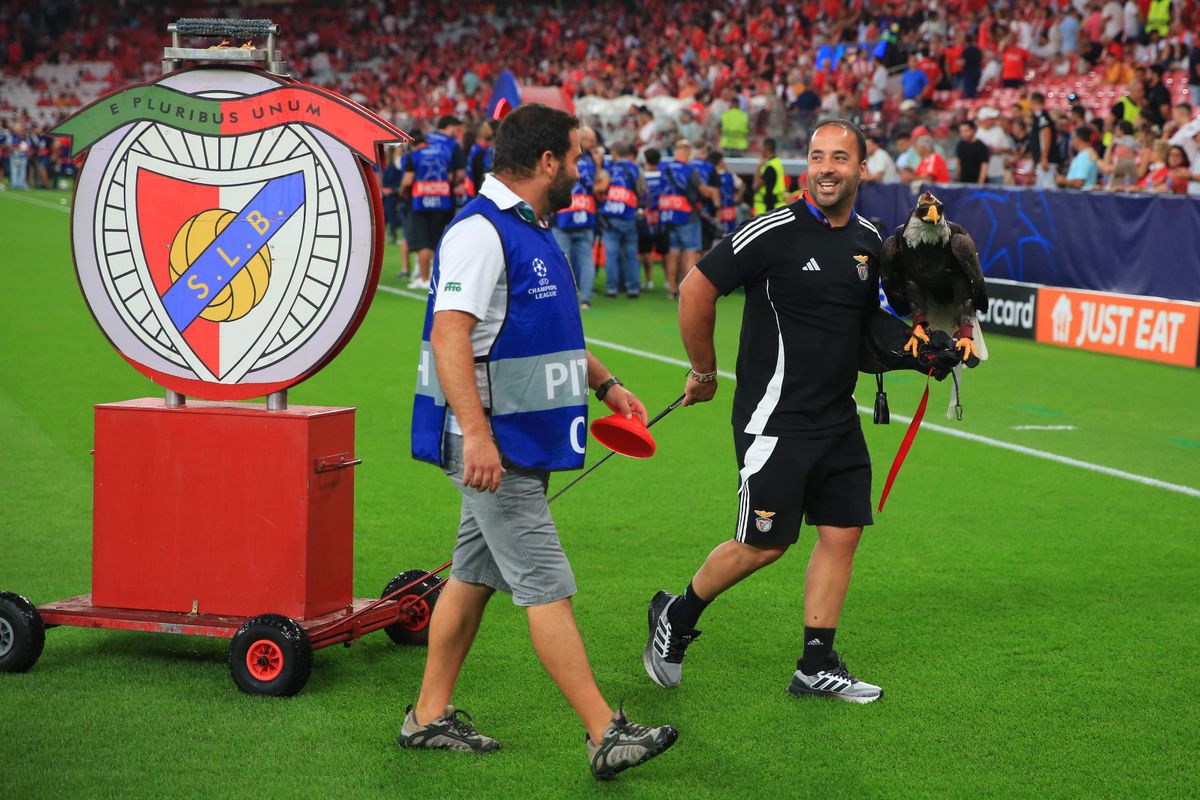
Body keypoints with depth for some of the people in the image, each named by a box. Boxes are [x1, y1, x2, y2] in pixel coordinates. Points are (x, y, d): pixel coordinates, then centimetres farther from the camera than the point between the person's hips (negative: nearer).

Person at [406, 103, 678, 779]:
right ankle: (606, 735, -6)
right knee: (546, 587, -8)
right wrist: (476, 433, -32)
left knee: (475, 575, 14)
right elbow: (449, 334, -26)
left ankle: (431, 716, 23)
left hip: (524, 443, 10)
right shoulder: (480, 232, -17)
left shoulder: (533, 232, 16)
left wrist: (604, 383, 23)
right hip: (494, 445, -10)